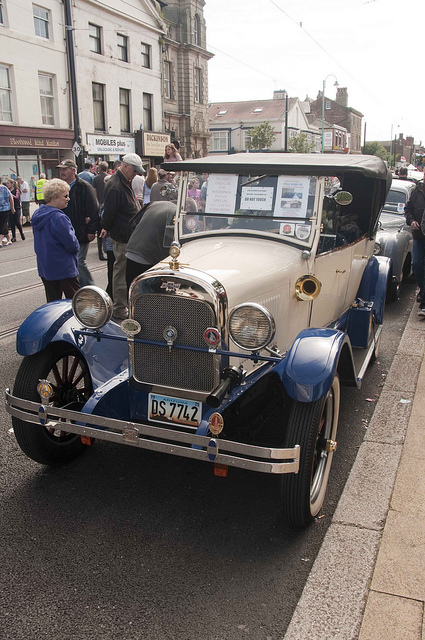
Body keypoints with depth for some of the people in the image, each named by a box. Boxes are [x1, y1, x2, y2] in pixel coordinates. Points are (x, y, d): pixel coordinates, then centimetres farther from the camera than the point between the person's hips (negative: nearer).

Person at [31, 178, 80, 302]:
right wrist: (76, 246, 2)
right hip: (64, 269, -9)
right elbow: (72, 244, -19)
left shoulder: (38, 214, 7)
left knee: (52, 303, 14)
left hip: (44, 268, 9)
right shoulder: (59, 218, -22)